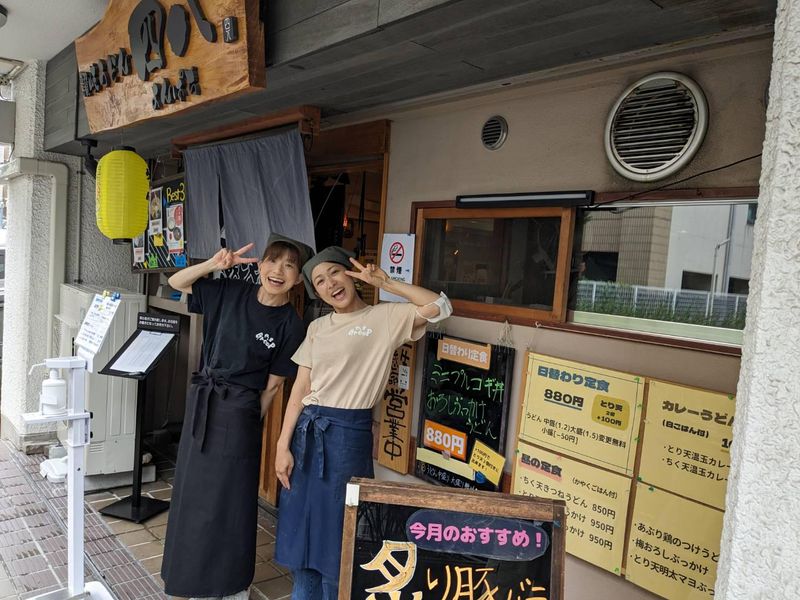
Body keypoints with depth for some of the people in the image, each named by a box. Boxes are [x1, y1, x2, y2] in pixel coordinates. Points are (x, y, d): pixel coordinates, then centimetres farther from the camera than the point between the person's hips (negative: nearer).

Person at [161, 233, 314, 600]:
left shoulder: (291, 325, -13)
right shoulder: (230, 293, -2)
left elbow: (273, 385, -7)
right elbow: (176, 282, 4)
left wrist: (250, 419, -1)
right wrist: (213, 265, -12)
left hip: (238, 411, -5)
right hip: (201, 400, 5)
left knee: (230, 498, 6)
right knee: (193, 491, 16)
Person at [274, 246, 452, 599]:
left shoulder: (385, 317, -4)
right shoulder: (317, 327, 9)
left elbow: (439, 307, -17)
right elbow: (300, 389, 7)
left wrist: (384, 282, -10)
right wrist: (283, 445, 0)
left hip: (349, 432, -4)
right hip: (306, 430, 5)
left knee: (337, 529, 7)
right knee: (300, 524, 16)